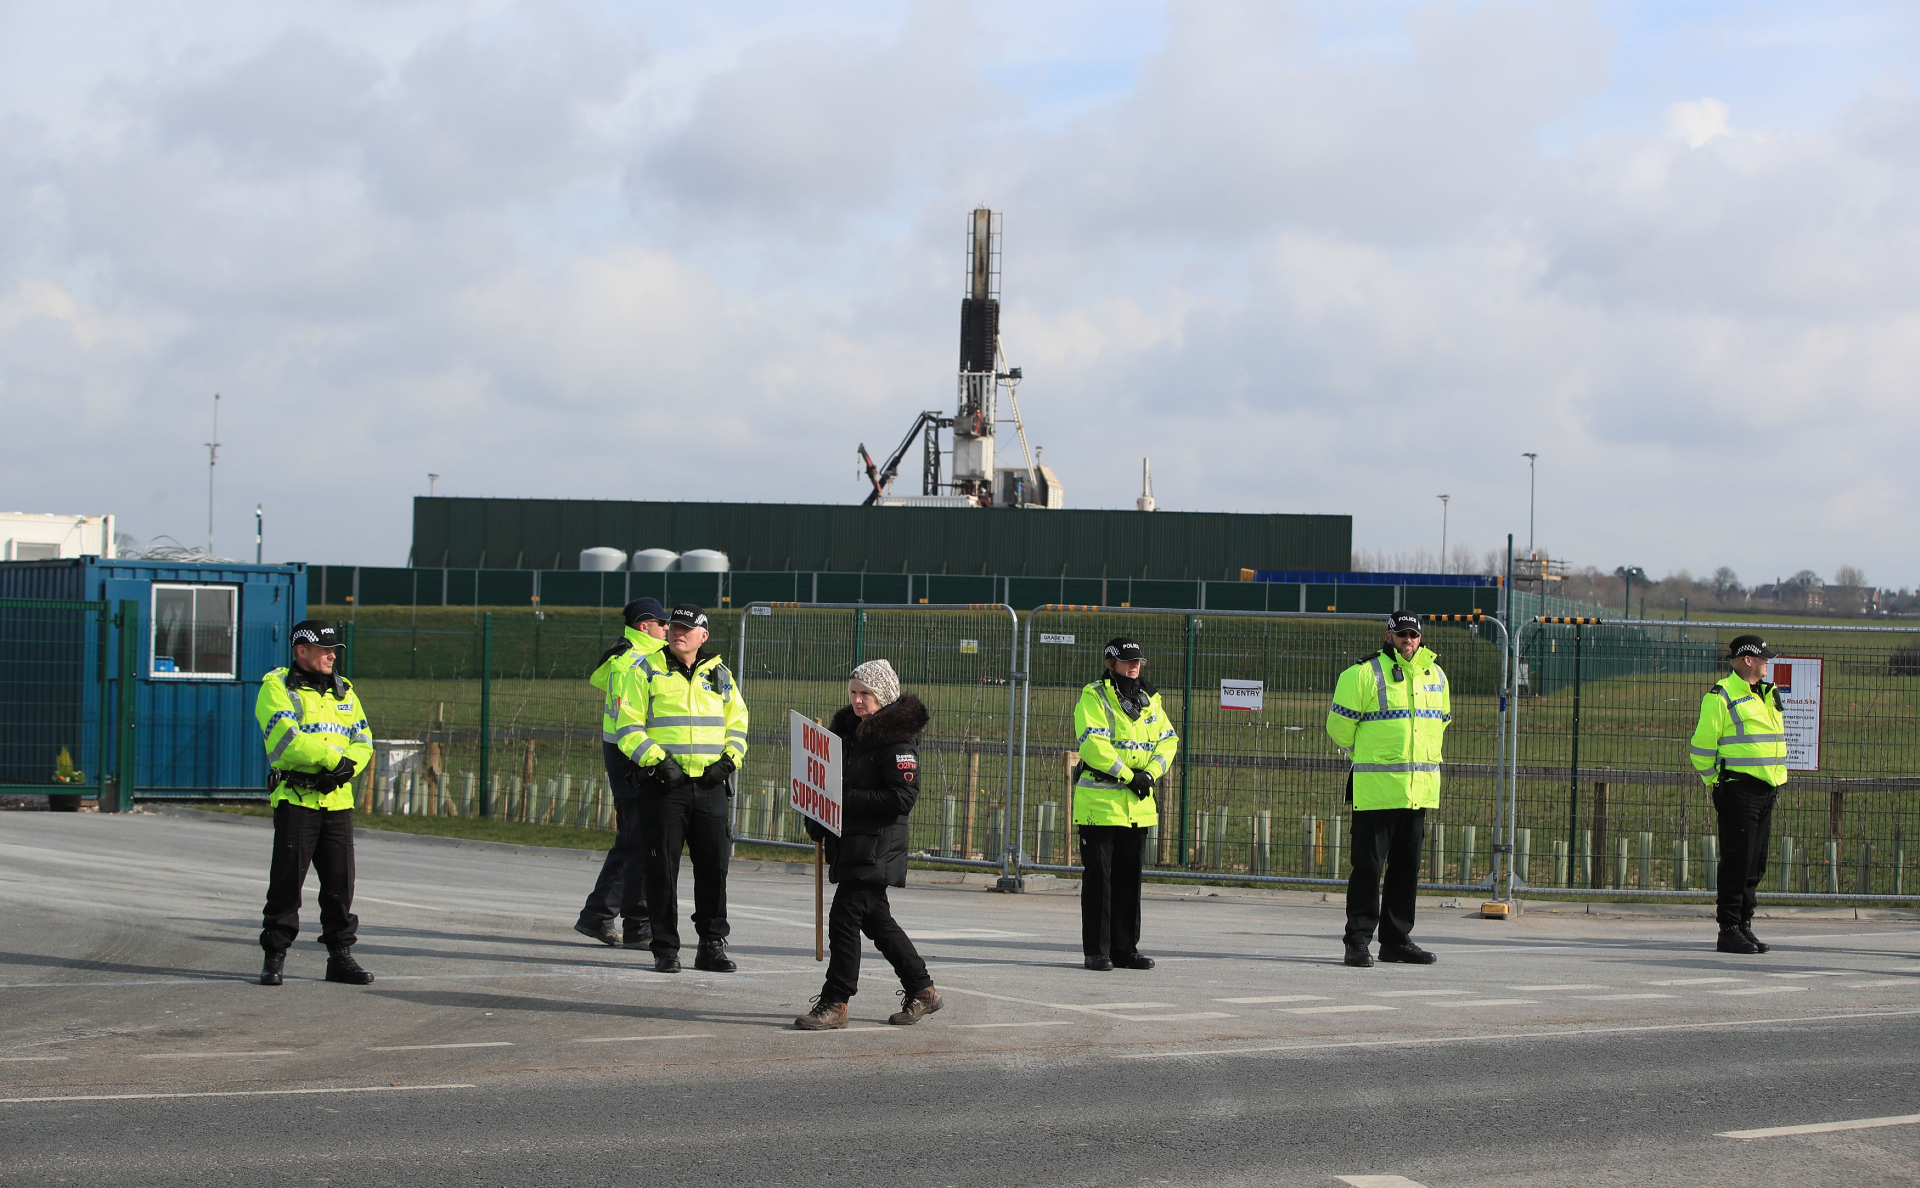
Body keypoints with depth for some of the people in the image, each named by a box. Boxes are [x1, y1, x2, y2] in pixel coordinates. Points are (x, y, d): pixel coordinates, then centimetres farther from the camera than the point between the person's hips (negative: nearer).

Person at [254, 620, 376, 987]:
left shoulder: (344, 691, 17)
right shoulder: (276, 688, -2)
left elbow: (362, 742, 12)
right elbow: (285, 740, -16)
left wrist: (347, 767, -9)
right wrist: (334, 758, -14)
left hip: (338, 800, 5)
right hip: (295, 798, -5)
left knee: (340, 881, 6)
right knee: (286, 881, -4)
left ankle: (341, 955, 14)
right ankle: (275, 957, 4)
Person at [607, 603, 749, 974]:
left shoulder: (719, 675, 13)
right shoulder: (645, 669, 1)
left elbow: (738, 724, 18)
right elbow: (627, 725, -4)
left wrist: (728, 760, 0)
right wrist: (656, 760, -14)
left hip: (709, 786, 3)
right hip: (663, 785, -3)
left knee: (714, 867, 4)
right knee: (662, 869, -2)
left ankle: (712, 946, 14)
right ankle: (665, 949, 5)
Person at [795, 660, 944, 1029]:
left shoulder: (896, 739, -13)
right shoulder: (849, 730, 14)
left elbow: (903, 797, -20)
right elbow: (838, 783, 24)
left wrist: (848, 800, -23)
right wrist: (816, 820, 8)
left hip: (877, 845, -9)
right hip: (848, 843, 9)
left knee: (844, 919, -10)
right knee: (876, 919, 16)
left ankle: (834, 1004, -4)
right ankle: (922, 990, 27)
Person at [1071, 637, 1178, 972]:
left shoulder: (1149, 701, 15)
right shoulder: (1093, 697, -6)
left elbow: (1167, 740, 9)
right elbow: (1093, 743, -18)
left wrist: (1149, 773, -8)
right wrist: (1128, 776, -17)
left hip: (1138, 804, 6)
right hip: (1099, 800, -6)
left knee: (1129, 879, 10)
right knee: (1098, 877, -3)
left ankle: (1125, 948, 17)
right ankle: (1096, 951, 1)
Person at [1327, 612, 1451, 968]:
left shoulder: (1435, 674, 12)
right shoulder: (1364, 673, -7)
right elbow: (1339, 724, -2)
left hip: (1420, 788, 6)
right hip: (1375, 788, -6)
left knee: (1407, 867, 10)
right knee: (1368, 866, -5)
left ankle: (1397, 939, 17)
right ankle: (1358, 941, -1)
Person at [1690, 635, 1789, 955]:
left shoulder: (1767, 695, 18)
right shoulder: (1722, 696, -9)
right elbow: (1701, 746, -10)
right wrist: (1716, 783, -5)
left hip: (1766, 791, 8)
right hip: (1738, 790, -8)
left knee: (1755, 865, 10)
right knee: (1736, 862, -8)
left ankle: (1744, 926, 17)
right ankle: (1729, 931, -4)